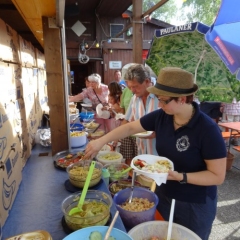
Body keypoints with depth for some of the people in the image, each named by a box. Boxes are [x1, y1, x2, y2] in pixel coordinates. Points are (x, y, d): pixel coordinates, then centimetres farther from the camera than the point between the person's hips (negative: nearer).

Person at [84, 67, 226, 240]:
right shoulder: (161, 116, -12)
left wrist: (180, 177, -31)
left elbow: (218, 176, -21)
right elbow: (130, 128, -2)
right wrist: (101, 142, -9)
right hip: (164, 194, 5)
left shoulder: (208, 130, -27)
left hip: (195, 205, -5)